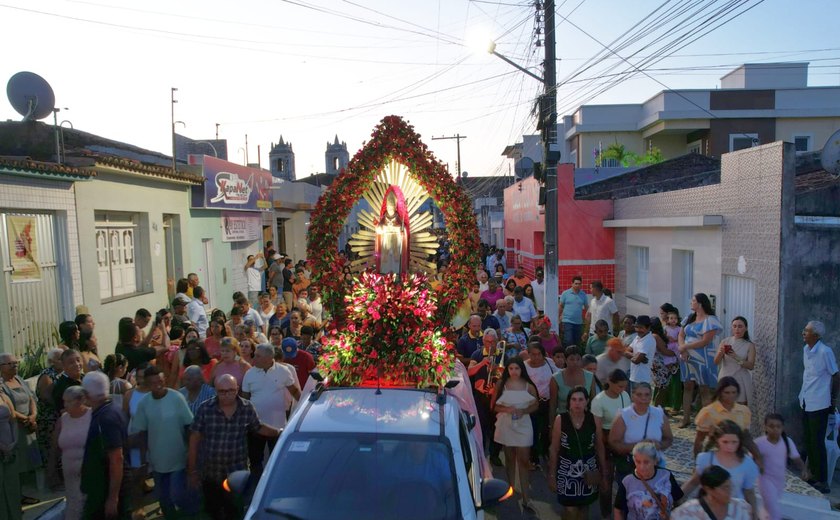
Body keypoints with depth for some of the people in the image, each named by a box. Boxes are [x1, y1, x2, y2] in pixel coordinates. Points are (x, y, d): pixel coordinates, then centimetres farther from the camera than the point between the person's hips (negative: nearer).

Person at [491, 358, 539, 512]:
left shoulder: (528, 386, -4)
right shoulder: (501, 384, -5)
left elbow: (536, 405, 5)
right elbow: (493, 406, -1)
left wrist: (524, 411, -13)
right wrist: (506, 409, -19)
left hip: (523, 425, 0)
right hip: (505, 425, 0)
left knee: (523, 460, -1)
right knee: (510, 459, 13)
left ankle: (525, 498, 5)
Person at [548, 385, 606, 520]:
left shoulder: (594, 419, -8)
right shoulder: (560, 419, -12)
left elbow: (599, 447, 4)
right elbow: (554, 450, -5)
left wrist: (603, 472, 7)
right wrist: (552, 475, -2)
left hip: (589, 470, 2)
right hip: (567, 469, -2)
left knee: (584, 506, 15)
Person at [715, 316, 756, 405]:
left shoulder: (749, 345, 2)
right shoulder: (725, 341, 5)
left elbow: (751, 366, -7)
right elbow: (716, 362, 1)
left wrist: (736, 358, -23)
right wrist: (720, 353, -20)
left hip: (741, 381, -1)